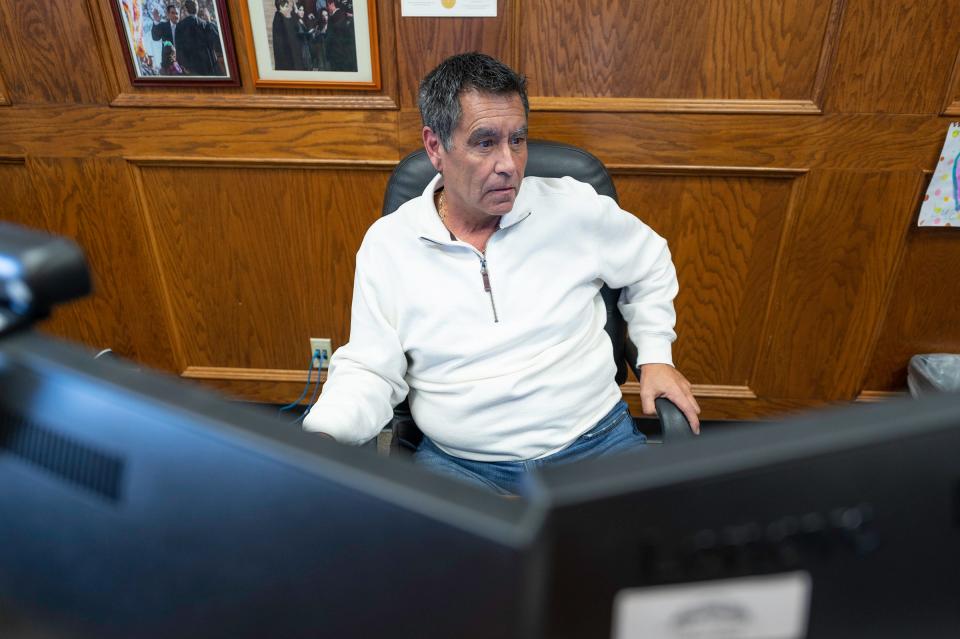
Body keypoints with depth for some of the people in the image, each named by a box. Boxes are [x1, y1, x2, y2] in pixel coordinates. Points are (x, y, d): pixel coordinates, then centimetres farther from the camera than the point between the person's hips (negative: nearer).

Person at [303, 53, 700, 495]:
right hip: (457, 461, -1)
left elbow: (650, 263, 17)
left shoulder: (574, 206, -1)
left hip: (594, 442, 2)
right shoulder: (385, 243, -3)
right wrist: (321, 436, -19)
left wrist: (655, 356, 9)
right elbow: (369, 372, 0)